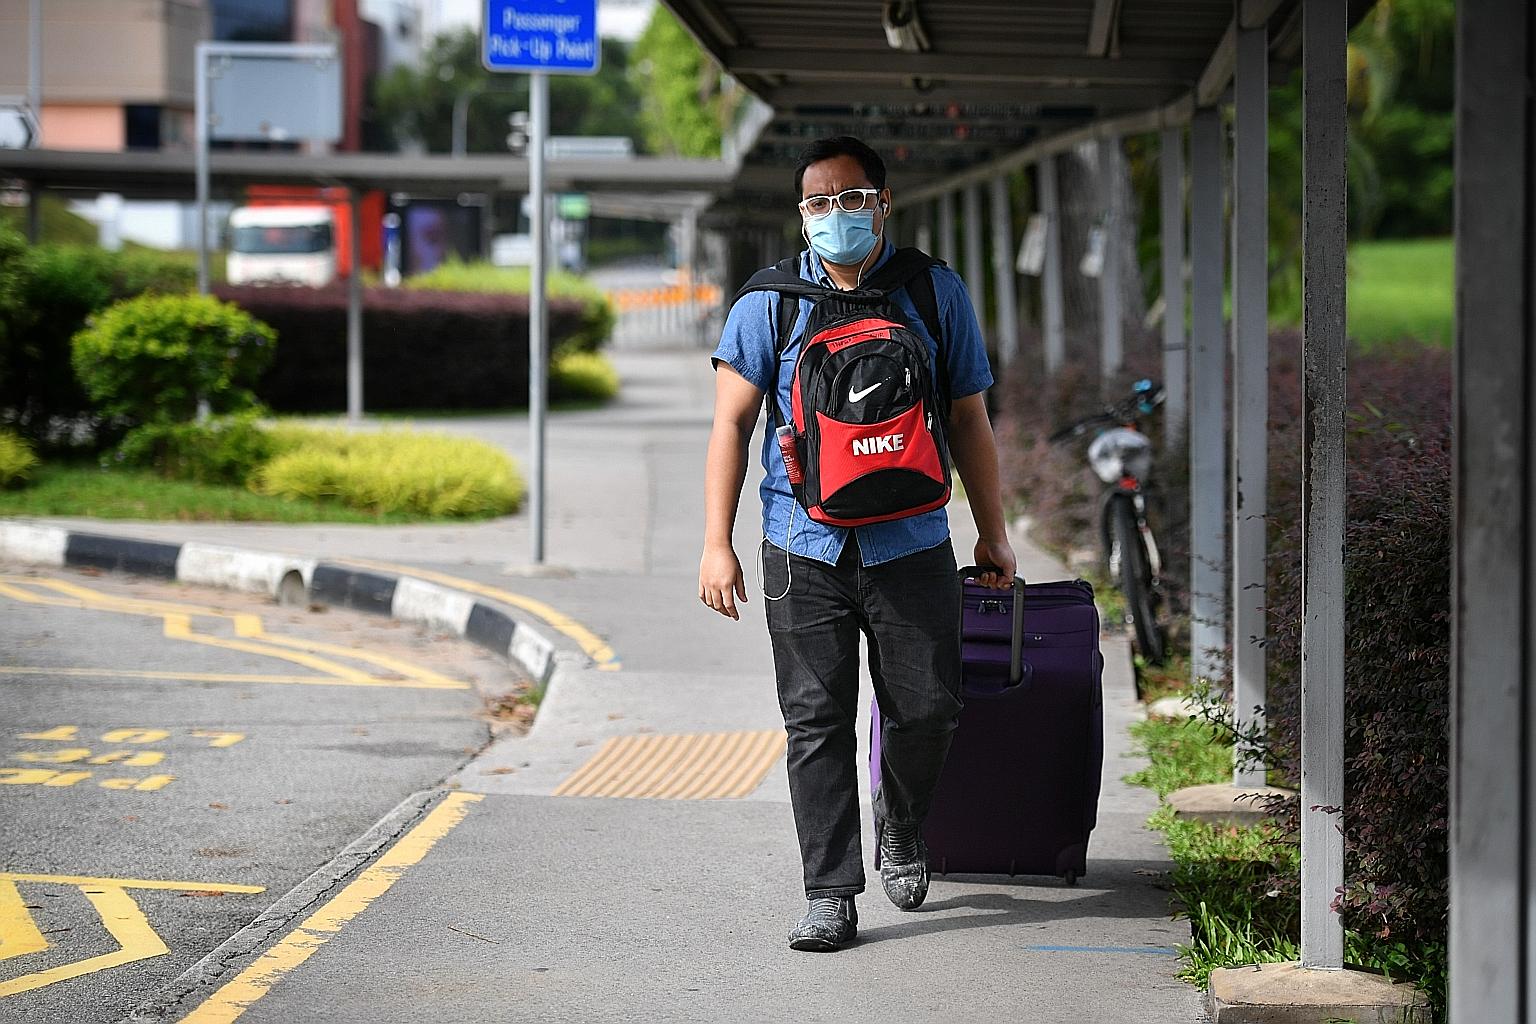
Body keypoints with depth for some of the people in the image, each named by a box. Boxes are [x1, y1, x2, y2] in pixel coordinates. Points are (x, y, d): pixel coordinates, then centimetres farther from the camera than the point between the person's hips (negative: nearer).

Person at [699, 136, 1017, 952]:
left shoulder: (936, 293, 7)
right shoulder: (770, 301, 3)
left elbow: (968, 417, 13)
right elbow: (732, 422, 3)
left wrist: (992, 532, 13)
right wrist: (716, 542, -5)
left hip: (911, 542, 1)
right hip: (805, 548, -1)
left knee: (927, 708, 3)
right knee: (817, 722, -1)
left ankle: (900, 827, 33)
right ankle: (830, 894, 4)